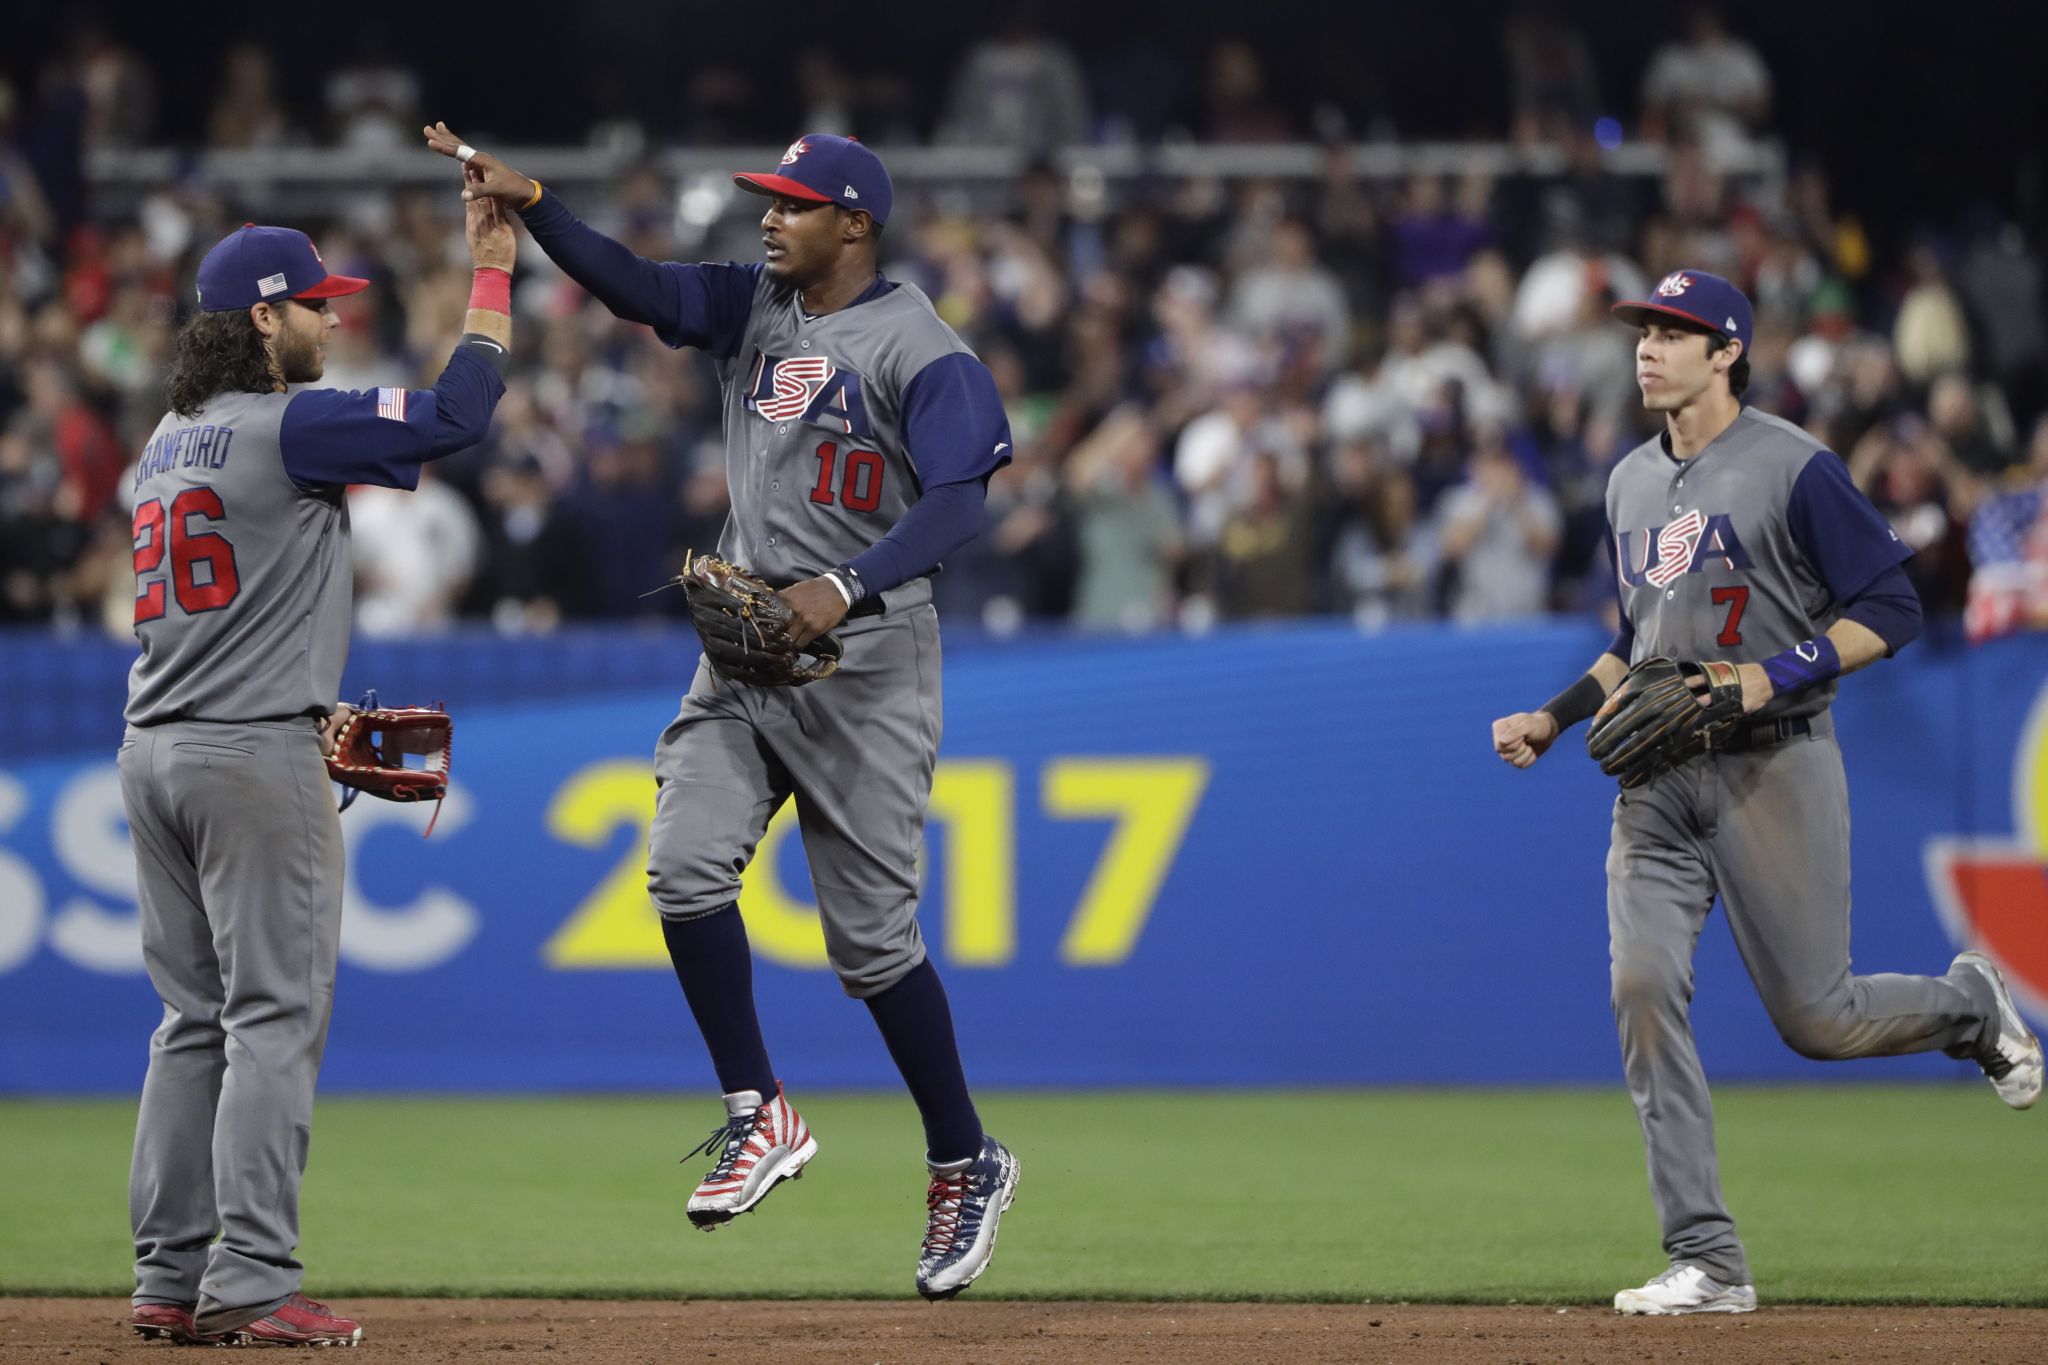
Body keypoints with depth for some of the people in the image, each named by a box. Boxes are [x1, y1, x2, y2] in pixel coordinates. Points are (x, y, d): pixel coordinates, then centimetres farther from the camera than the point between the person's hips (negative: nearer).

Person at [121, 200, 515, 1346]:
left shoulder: (169, 444, 16)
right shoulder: (289, 427, -11)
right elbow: (458, 414, -13)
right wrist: (493, 272, -4)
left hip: (157, 750, 9)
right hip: (256, 758, -8)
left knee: (195, 1021, 11)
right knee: (276, 1016, -7)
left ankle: (170, 1279, 9)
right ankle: (252, 1282, -11)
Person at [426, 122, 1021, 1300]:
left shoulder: (921, 351, -12)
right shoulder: (754, 306, 8)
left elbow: (960, 500, -23)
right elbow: (637, 286, -3)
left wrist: (848, 589, -35)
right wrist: (533, 204, -18)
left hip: (866, 657, -6)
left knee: (872, 930, -3)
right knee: (687, 861, -14)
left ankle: (967, 1165, 13)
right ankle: (761, 1116, -1)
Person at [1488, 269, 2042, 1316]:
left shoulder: (1796, 470, -8)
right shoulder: (1632, 483, 14)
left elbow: (1890, 611, -10)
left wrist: (1772, 676, -20)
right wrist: (1552, 719, 13)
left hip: (1772, 767, -6)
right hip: (1655, 777, 6)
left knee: (1813, 1016, -2)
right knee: (1644, 988, -10)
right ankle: (1707, 1264, -8)